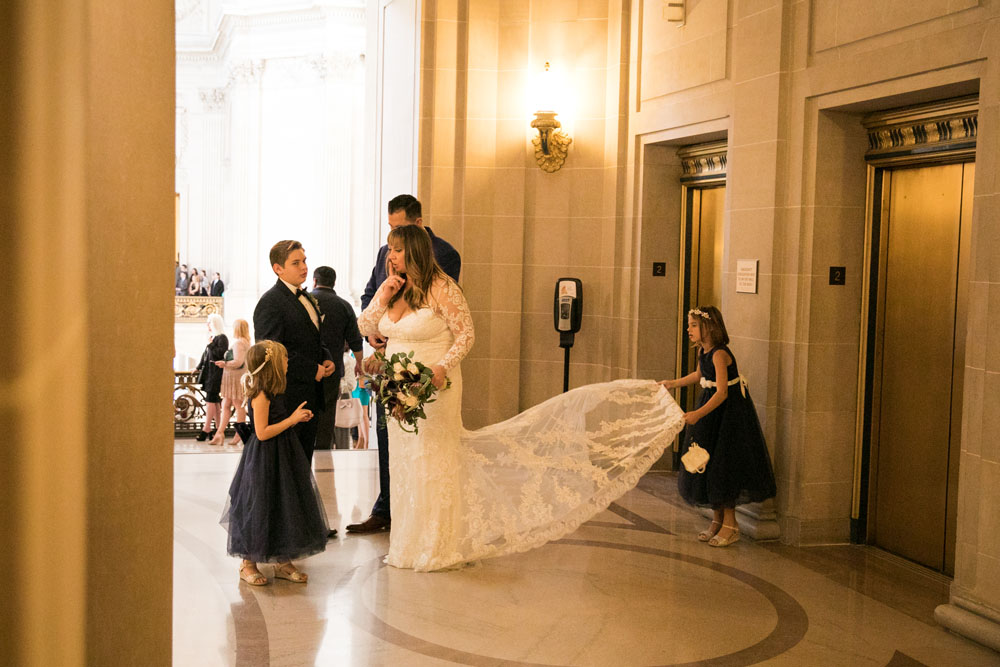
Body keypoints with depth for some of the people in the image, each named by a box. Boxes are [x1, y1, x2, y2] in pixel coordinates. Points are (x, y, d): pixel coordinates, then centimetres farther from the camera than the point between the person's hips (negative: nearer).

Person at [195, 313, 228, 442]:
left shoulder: (222, 338, -7)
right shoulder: (213, 338, 17)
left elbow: (221, 353, -19)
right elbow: (205, 355, 24)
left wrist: (210, 345, -13)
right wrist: (199, 368, 25)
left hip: (216, 372, -9)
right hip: (209, 373, 9)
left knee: (210, 400, -10)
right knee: (214, 402, 8)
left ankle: (206, 428, -9)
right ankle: (219, 428, 12)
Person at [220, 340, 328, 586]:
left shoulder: (275, 392, 9)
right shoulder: (261, 395, -19)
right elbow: (262, 432, -23)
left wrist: (297, 417, 6)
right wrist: (292, 419, -20)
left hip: (282, 458, 9)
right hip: (264, 461, -9)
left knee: (285, 508, 12)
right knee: (259, 510, 1)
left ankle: (283, 562, 21)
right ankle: (248, 564, 15)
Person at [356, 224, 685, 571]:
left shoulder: (440, 288, -15)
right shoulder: (390, 287, 6)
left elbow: (466, 334, -15)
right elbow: (365, 328, 10)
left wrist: (442, 368, -26)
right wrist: (382, 301, -7)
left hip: (434, 389, -8)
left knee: (434, 462, 2)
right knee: (404, 464, 14)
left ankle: (438, 547, 15)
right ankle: (410, 545, 28)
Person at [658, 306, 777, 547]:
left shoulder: (719, 354, -24)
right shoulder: (703, 351, 3)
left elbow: (722, 393, -32)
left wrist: (698, 414, -41)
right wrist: (674, 383, 27)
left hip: (730, 412, -9)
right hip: (710, 408, 9)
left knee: (723, 466, -5)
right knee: (708, 464, 13)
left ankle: (730, 525, 7)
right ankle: (717, 519, 26)